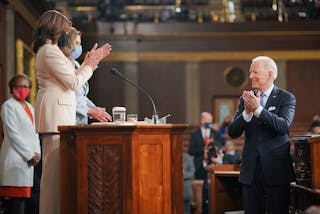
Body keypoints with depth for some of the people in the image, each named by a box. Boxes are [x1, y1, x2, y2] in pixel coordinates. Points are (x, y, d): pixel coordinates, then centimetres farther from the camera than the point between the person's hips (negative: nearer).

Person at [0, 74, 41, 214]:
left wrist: (37, 152, 2)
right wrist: (29, 155, -12)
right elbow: (13, 134, -10)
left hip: (28, 159, 7)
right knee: (17, 197, -12)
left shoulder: (30, 107, 21)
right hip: (15, 158, -7)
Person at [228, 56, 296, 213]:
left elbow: (283, 126, -17)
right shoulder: (246, 98, 10)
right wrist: (247, 112, -15)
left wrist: (258, 109, -25)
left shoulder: (286, 98, 0)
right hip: (250, 169, 4)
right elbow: (232, 132, 2)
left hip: (277, 169, -3)